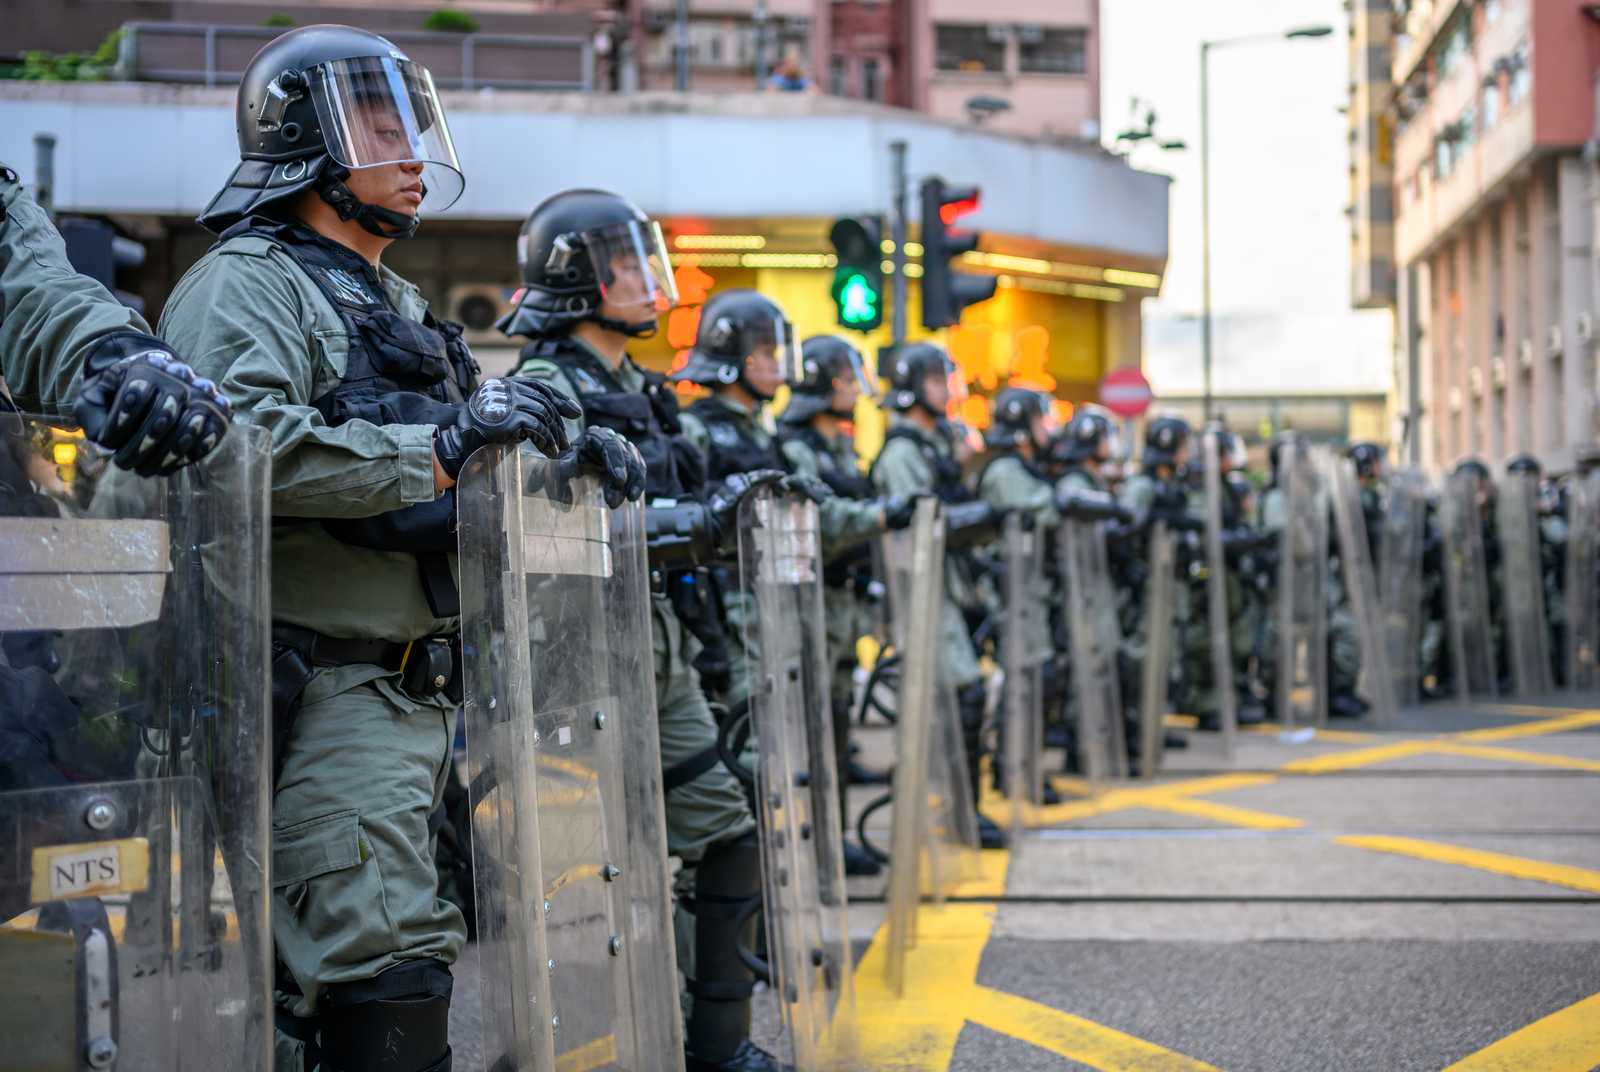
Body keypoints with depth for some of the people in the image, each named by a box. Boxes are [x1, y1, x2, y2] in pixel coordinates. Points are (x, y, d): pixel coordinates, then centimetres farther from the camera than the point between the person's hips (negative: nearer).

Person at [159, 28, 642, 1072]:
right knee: (389, 961, -15)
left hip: (418, 691, 9)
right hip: (330, 695, -9)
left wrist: (566, 447, 11)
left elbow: (478, 455, 32)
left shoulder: (398, 305, 25)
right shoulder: (248, 284, -5)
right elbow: (243, 442, -24)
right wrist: (437, 449, -26)